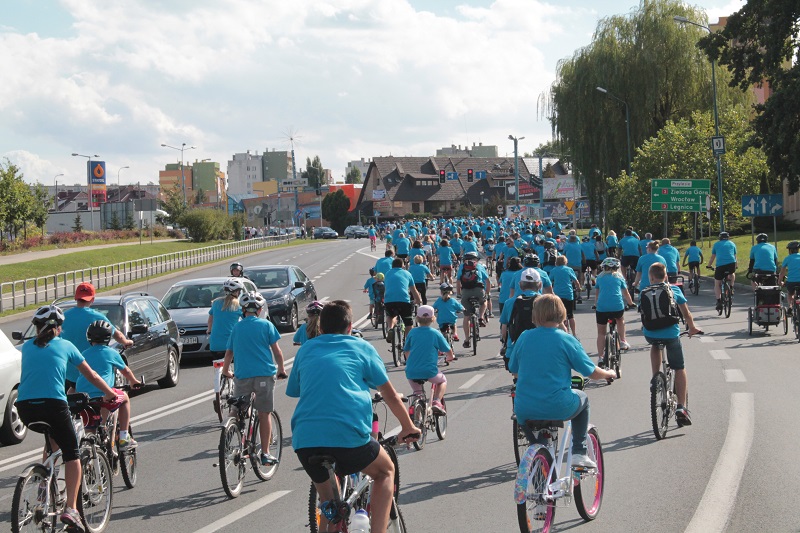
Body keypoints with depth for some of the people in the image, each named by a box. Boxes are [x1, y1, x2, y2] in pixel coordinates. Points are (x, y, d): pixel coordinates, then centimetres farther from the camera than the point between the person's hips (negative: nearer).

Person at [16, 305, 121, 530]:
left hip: (25, 408, 4)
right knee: (71, 454, 8)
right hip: (53, 404, -4)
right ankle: (70, 509, -6)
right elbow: (91, 375, 20)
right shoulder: (65, 346, 13)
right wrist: (110, 393, 37)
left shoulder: (27, 347, 20)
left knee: (54, 440, 31)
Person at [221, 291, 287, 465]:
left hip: (242, 376, 2)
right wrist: (281, 370, 16)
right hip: (264, 374, -2)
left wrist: (225, 371, 30)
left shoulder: (237, 327, 10)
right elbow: (276, 351, 2)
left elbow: (229, 353, 13)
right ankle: (265, 453, 6)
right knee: (264, 413, 5)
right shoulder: (266, 325, 2)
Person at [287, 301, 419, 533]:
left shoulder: (306, 350, 19)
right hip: (350, 436, -3)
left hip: (305, 441, 3)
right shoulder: (361, 347, 12)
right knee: (385, 471, 25)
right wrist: (408, 427, 29)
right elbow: (390, 395, 15)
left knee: (330, 504, 22)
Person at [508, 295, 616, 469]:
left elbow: (514, 371, 14)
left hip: (524, 409, 3)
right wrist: (609, 374, 22)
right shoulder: (566, 340, -6)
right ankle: (579, 451, 22)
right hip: (557, 408, -3)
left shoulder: (524, 337, 2)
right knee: (582, 398, 28)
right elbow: (593, 373, 0)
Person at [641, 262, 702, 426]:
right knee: (680, 369, 13)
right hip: (671, 334, -1)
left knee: (655, 345, 38)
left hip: (650, 334, 1)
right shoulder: (674, 290, 9)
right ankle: (681, 407, 4)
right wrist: (692, 328, 32)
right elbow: (686, 313, 14)